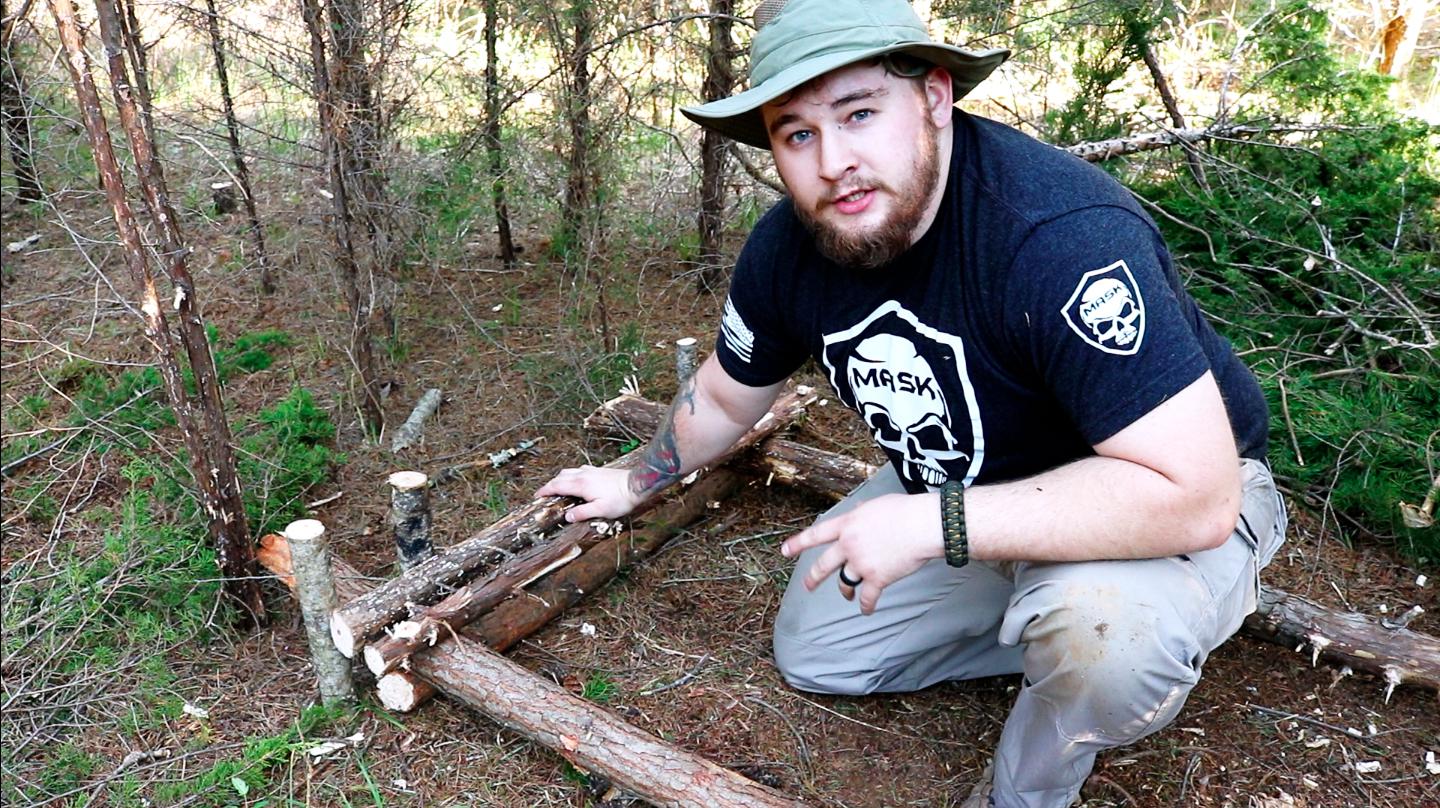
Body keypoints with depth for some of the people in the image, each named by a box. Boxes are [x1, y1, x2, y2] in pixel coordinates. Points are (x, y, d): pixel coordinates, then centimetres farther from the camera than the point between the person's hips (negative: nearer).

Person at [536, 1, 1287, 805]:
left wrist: (931, 525, -40)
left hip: (1181, 492, -6)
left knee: (1108, 626, -38)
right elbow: (723, 399, 5)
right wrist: (636, 483, 19)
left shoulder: (1064, 234, -37)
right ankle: (1054, 639, 19)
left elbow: (1194, 493, -40)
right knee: (812, 651, 12)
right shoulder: (787, 247, -15)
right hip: (967, 496, 6)